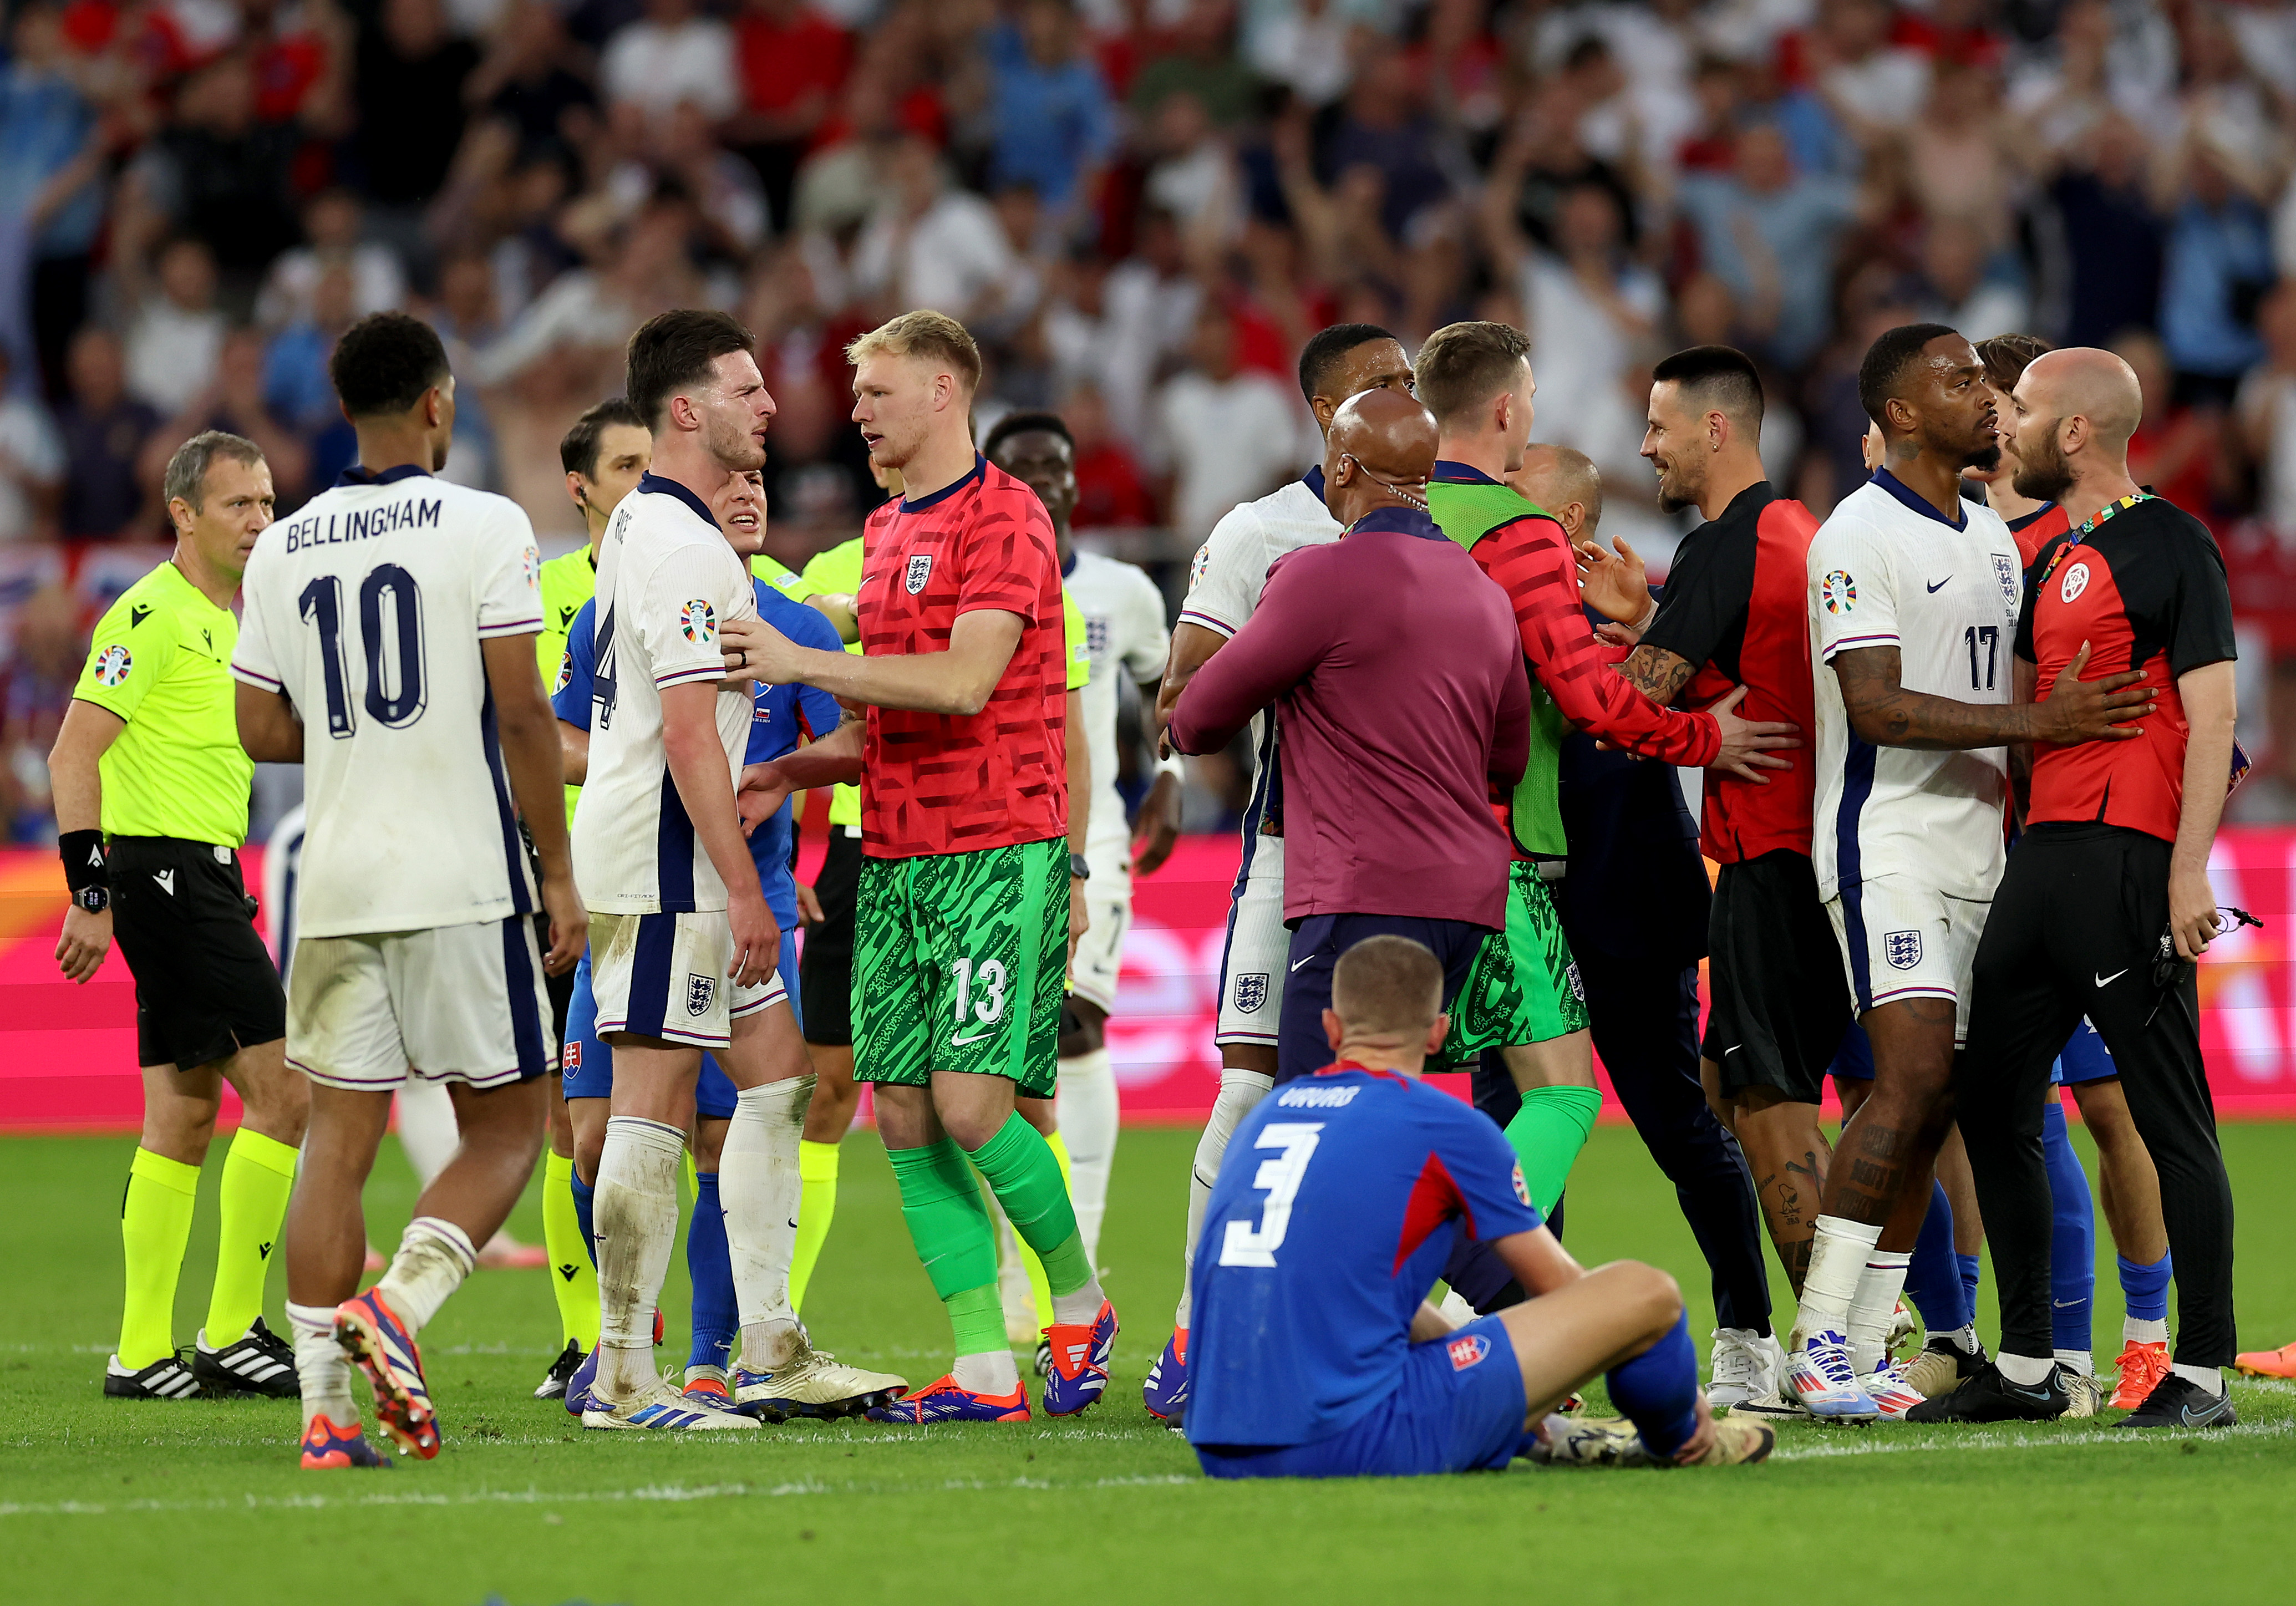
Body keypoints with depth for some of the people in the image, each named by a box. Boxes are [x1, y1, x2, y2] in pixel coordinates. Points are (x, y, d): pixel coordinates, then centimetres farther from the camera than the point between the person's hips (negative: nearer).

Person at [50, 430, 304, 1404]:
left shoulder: (227, 620, 17)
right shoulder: (154, 616, -13)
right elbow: (73, 755, -17)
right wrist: (89, 892, -22)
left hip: (203, 876, 10)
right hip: (167, 873, -10)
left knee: (184, 1114, 9)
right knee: (284, 1092, -11)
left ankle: (144, 1356, 11)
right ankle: (232, 1334, -7)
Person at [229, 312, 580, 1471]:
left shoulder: (282, 552, 8)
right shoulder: (484, 528, -5)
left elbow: (263, 731, 12)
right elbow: (521, 717, -9)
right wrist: (559, 874, -3)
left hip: (335, 888, 4)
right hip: (462, 879, -4)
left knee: (339, 1137, 5)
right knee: (503, 1126, 7)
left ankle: (325, 1406, -1)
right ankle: (398, 1305, -16)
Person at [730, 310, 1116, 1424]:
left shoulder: (1004, 517, -8)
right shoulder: (885, 532, 18)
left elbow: (962, 683, -20)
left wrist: (798, 663, -17)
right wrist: (793, 770, 11)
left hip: (998, 854, -8)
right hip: (894, 859, 8)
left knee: (971, 1104, -13)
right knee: (905, 1116, 0)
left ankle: (1079, 1304, 9)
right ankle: (984, 1368, 2)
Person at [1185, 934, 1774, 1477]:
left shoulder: (1263, 1116, 19)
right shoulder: (1447, 1126, 1)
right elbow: (1558, 1285, 13)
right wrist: (1687, 1403, 30)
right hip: (1357, 1445, -7)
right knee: (1647, 1292, 5)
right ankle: (1681, 1442, 36)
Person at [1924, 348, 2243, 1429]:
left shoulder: (2170, 548, -6)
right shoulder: (2056, 559, 20)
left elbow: (2211, 717, -12)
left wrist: (2189, 871, -18)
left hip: (2128, 855, -9)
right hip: (2044, 850, 9)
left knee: (2170, 1117, -6)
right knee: (1993, 1108, 8)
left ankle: (2202, 1371, -3)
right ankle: (2026, 1367, 15)